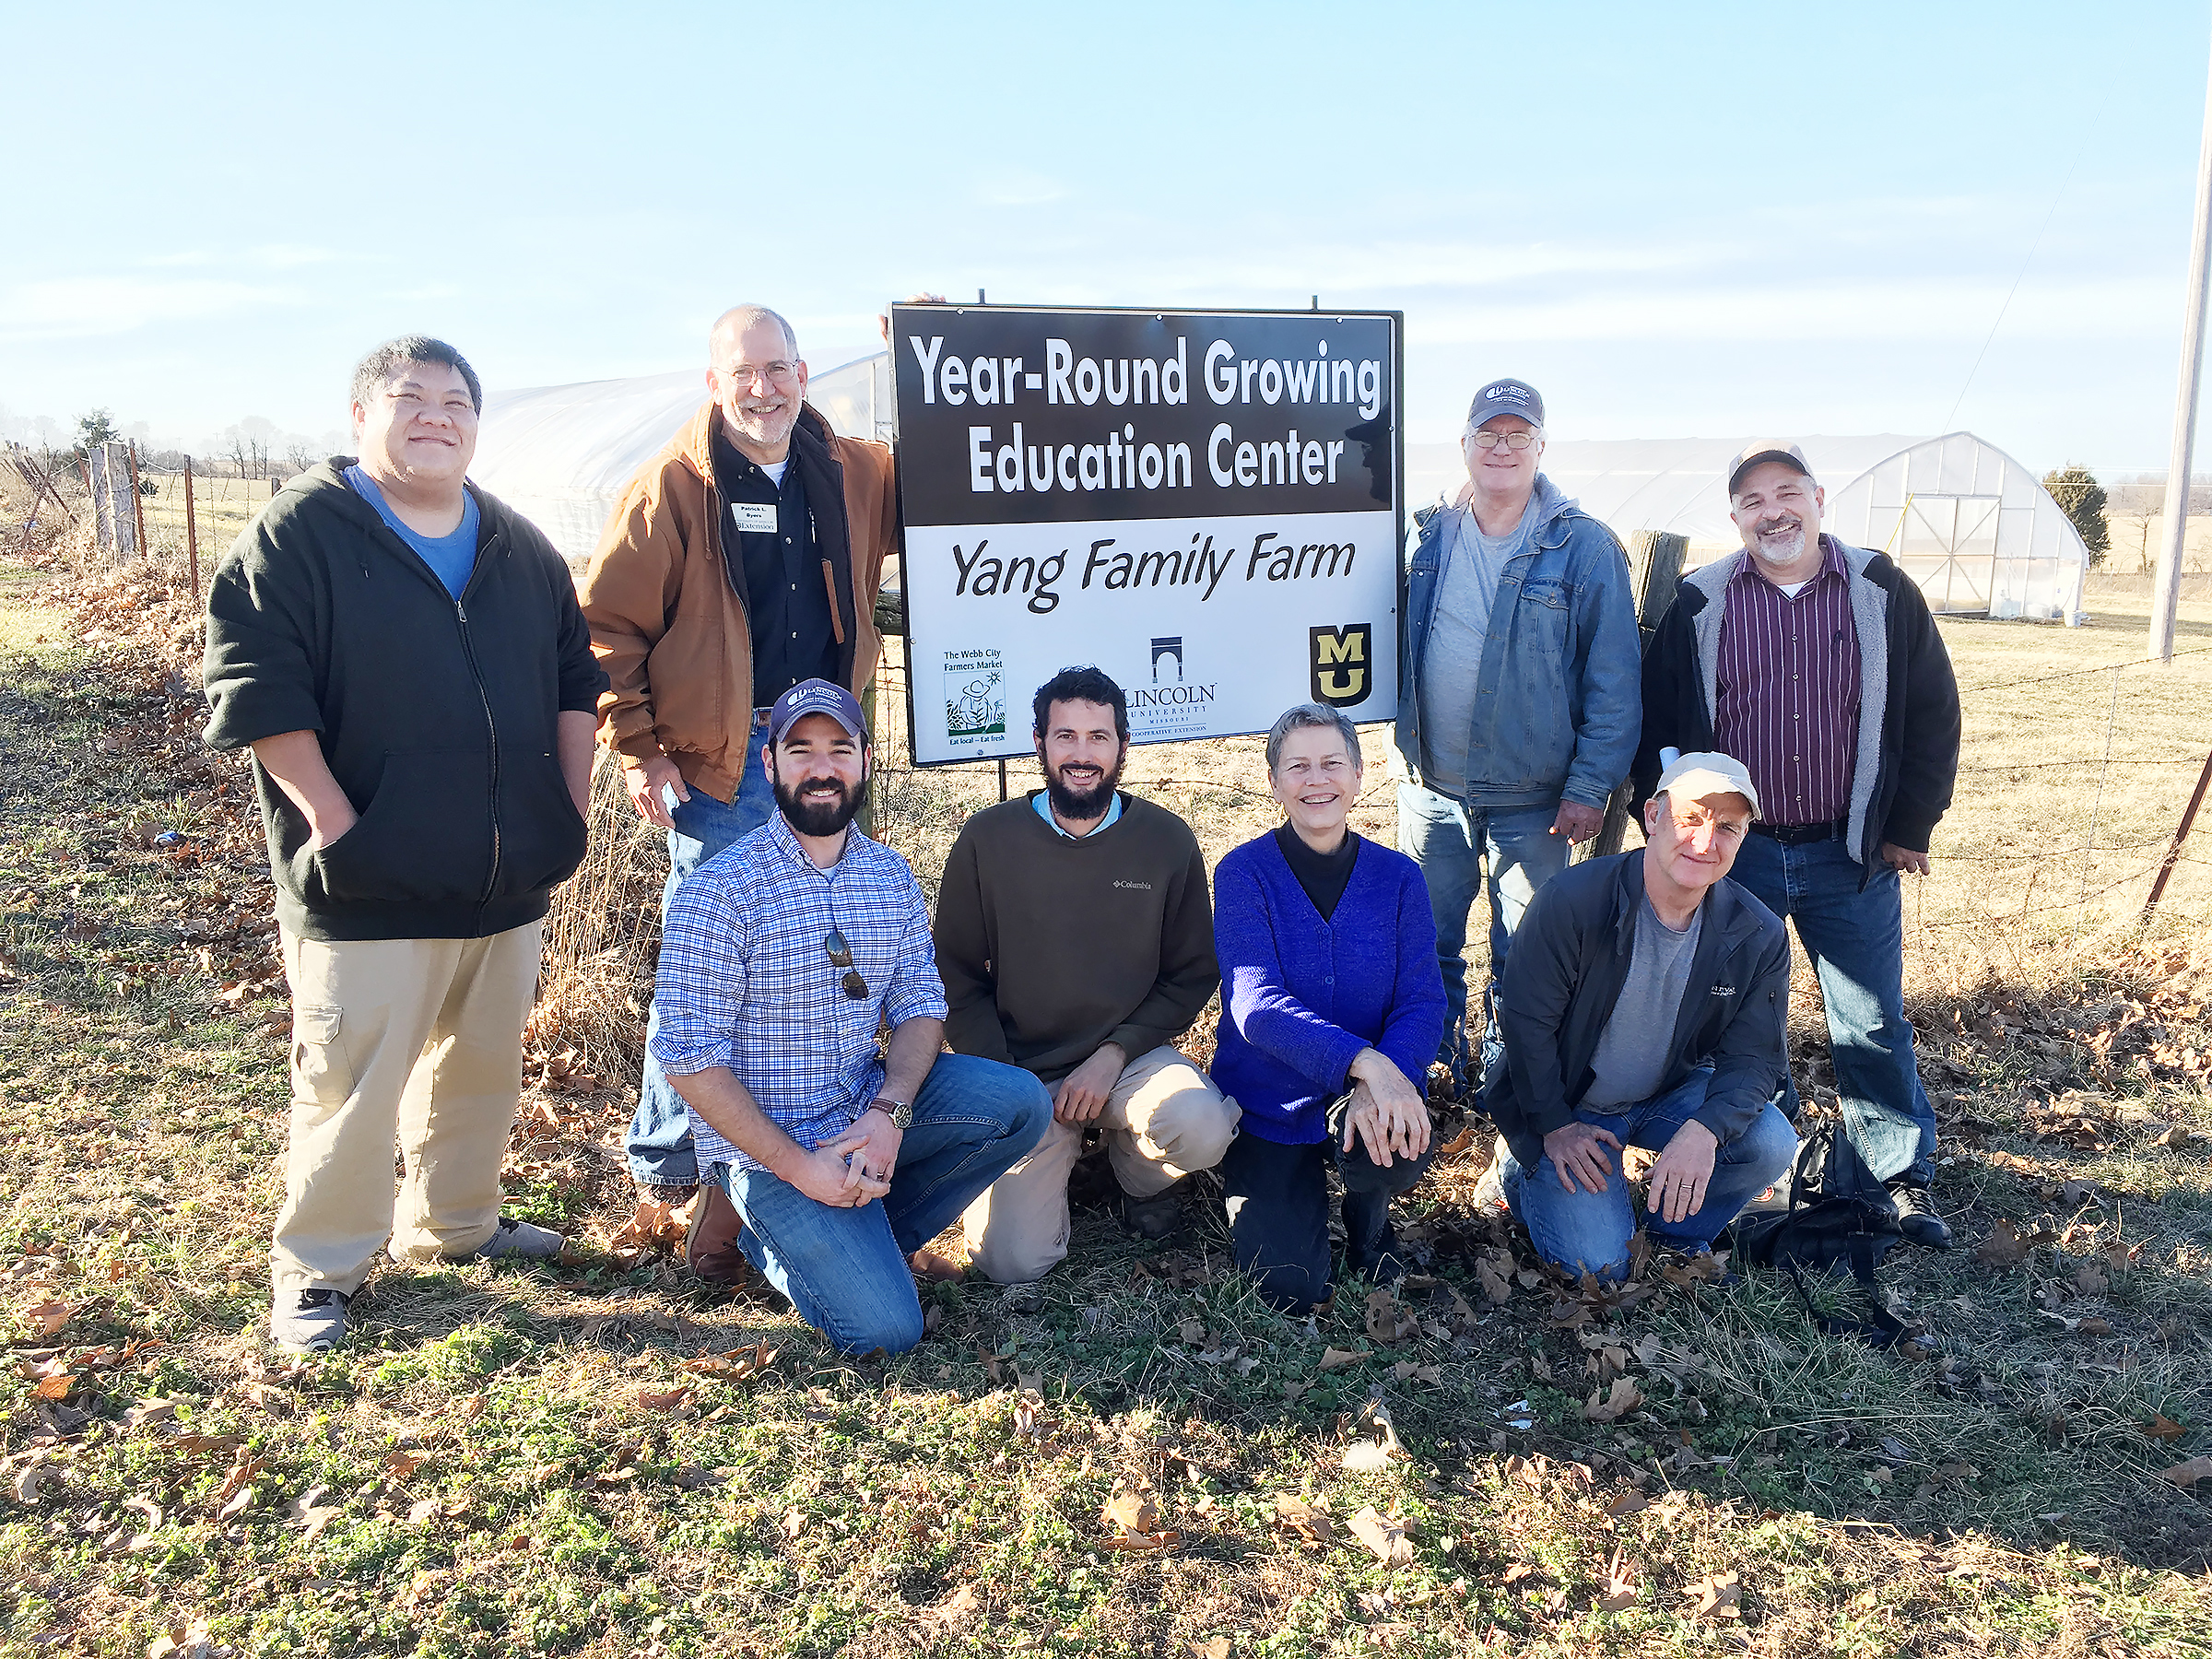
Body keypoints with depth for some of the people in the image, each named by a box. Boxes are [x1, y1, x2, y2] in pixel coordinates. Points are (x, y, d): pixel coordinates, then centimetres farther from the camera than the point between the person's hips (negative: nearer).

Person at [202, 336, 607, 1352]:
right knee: (350, 1088, -2)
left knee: (482, 1067, 17)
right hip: (369, 889, -6)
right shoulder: (299, 533, -6)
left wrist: (570, 805, 7)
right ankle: (317, 1269, 16)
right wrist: (336, 824, -18)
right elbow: (255, 686, -12)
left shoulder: (518, 549, 12)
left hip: (511, 881, 6)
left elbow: (574, 678, 17)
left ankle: (454, 1224, 37)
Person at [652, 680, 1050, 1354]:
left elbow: (919, 1006, 3)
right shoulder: (718, 892, -14)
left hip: (868, 1109, 6)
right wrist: (798, 1166, -20)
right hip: (765, 1141, -6)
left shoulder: (891, 876, 4)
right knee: (885, 1328, -18)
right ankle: (777, 1246, 13)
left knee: (1020, 1102, -16)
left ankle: (867, 1236, 2)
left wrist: (889, 1112, -17)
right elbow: (690, 1062, -15)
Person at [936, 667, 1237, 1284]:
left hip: (1131, 1056, 0)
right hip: (1021, 1070, 0)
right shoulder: (987, 840, -4)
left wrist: (1113, 1055, -11)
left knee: (1202, 1129, -33)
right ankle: (1064, 1149, 19)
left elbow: (1193, 974, 2)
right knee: (1013, 1262, -15)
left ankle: (1141, 1174, 7)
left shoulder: (1168, 841, -2)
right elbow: (958, 976, 2)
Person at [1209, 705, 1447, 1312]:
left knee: (1397, 1145, -33)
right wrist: (1364, 1061, -36)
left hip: (1370, 1097, 2)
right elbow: (1257, 1005, -21)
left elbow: (1423, 1002, -8)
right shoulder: (1243, 874, -10)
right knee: (1290, 1289, -12)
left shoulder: (1398, 878, -1)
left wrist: (1386, 1082, -29)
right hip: (1268, 1107, -1)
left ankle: (1368, 1216, 4)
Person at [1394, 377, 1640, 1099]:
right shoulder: (1428, 538, 5)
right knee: (1426, 946, 13)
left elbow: (1613, 681, -8)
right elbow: (1394, 650, 16)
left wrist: (1590, 786, -12)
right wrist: (1406, 751, 8)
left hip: (1531, 799, -3)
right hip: (1431, 788, 3)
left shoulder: (1585, 547, -7)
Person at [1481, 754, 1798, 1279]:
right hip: (1572, 1105, -4)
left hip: (1674, 1093, 4)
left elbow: (1753, 1057, -11)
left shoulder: (1759, 936, -12)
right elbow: (1525, 1019, -16)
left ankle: (1674, 1231, 6)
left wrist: (1705, 1129, -31)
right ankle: (1521, 1170, 17)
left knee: (1771, 1145, -23)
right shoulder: (1574, 901, -23)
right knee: (1598, 1265, -14)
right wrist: (1555, 1127, -16)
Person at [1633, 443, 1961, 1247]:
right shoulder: (1698, 605, -1)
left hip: (1851, 855, 0)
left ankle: (1904, 1177, 22)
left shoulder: (1884, 594, 0)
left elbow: (1933, 717, 5)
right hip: (1734, 851, 1)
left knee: (1875, 1026, 7)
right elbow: (1655, 728, 4)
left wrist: (1910, 827, 2)